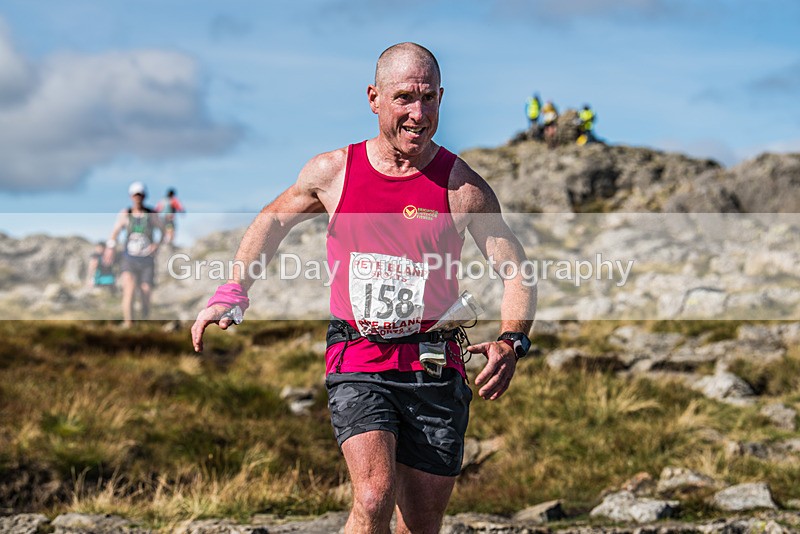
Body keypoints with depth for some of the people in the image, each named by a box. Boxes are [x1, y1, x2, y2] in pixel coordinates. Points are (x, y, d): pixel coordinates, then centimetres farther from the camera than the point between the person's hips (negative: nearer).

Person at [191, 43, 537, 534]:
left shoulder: (463, 188, -3)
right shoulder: (333, 172, 2)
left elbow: (518, 273, -4)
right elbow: (274, 219, 21)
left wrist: (511, 342, -22)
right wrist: (233, 293, 10)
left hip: (433, 369, 1)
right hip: (357, 366, 0)